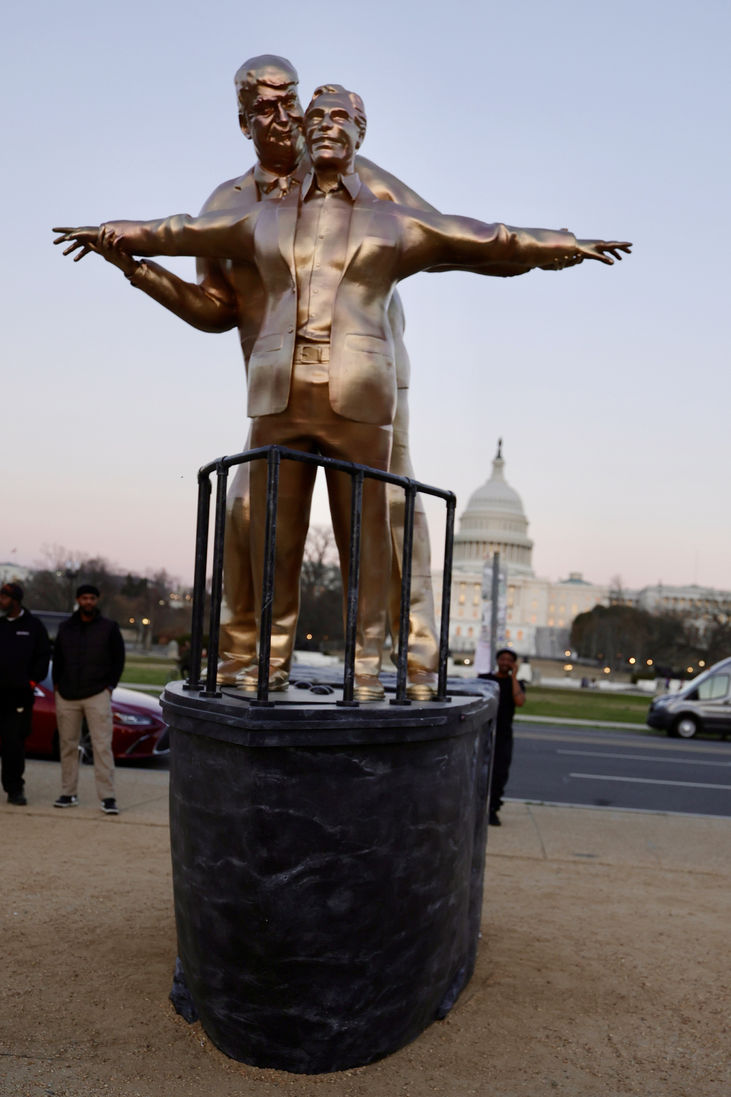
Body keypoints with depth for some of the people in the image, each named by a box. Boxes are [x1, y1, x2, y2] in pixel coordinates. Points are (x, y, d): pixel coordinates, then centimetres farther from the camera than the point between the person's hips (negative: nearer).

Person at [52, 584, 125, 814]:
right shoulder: (65, 627, 10)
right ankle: (69, 794, 19)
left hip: (97, 696, -3)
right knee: (67, 745, 8)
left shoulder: (109, 627, 3)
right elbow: (57, 659, 16)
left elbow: (118, 660, 6)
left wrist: (109, 687, -2)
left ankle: (107, 797, -8)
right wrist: (57, 686, 7)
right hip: (67, 696, 3)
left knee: (102, 746, -8)